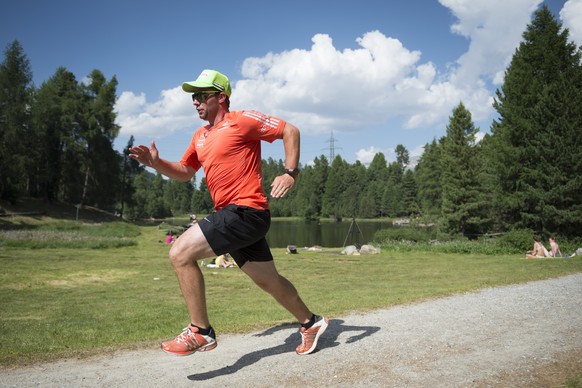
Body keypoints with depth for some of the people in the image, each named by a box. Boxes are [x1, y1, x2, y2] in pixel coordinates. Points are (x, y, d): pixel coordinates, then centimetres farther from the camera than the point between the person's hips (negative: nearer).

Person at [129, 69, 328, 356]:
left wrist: (290, 173, -13)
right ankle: (310, 323, 35)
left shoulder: (241, 120, -4)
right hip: (231, 215, 9)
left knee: (180, 254, -16)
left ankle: (200, 332, -5)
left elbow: (289, 130, -3)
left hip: (245, 211, -9)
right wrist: (156, 163, 10)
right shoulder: (200, 136, 20)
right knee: (269, 281, 16)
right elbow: (185, 172, 27)